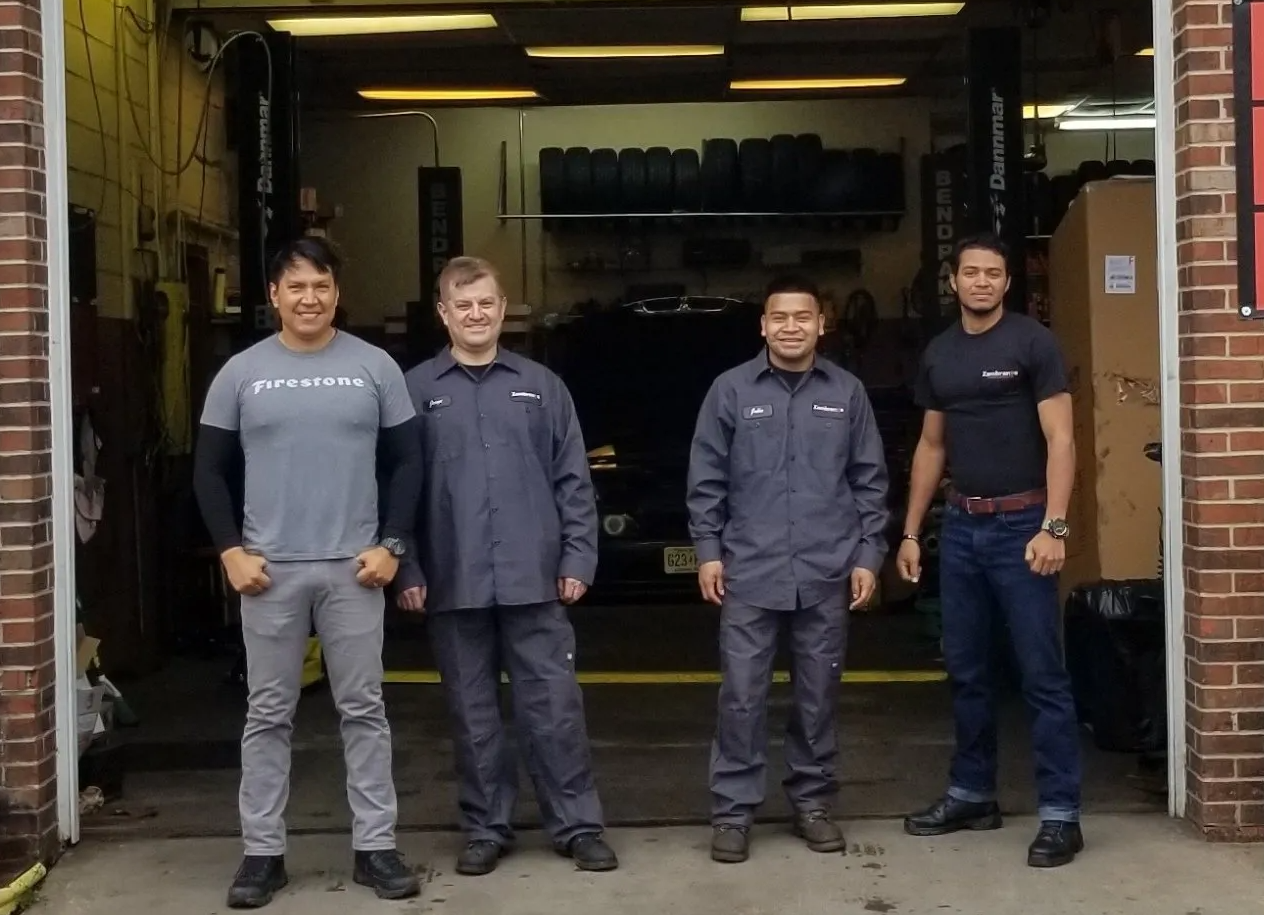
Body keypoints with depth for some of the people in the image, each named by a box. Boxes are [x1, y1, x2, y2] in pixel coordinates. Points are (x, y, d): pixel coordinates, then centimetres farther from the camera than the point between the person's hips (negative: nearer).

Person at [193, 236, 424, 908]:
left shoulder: (375, 368, 3)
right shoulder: (241, 374, 3)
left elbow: (406, 462, 5)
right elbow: (210, 471, 6)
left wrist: (391, 545, -5)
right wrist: (231, 550, -4)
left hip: (354, 568, 0)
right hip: (270, 570, 0)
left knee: (363, 710, 5)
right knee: (268, 714, 6)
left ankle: (375, 847, 14)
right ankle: (262, 852, 15)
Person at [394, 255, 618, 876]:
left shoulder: (541, 386, 8)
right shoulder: (417, 390, 4)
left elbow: (573, 481, 7)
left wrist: (577, 558, -1)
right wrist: (407, 570, -4)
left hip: (534, 579, 0)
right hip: (454, 584, 0)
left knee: (554, 707, 3)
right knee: (473, 714, 9)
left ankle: (578, 826, 14)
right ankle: (485, 829, 21)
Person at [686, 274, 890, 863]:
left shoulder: (847, 393, 5)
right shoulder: (731, 390, 1)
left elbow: (870, 481, 8)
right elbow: (706, 479, 3)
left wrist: (868, 554, 2)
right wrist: (708, 551, -2)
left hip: (826, 574, 2)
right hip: (749, 572, -1)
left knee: (818, 694, 10)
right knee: (742, 695, -1)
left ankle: (812, 801, 23)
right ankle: (733, 810, 9)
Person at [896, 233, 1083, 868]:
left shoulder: (1033, 343, -5)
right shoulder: (938, 354, 12)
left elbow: (1060, 440, -9)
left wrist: (1053, 527, -18)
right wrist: (910, 532, 14)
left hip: (1020, 523, -6)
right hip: (961, 525, 6)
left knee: (1041, 674, -4)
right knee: (966, 670, 13)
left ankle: (1060, 814, 0)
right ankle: (973, 794, 25)